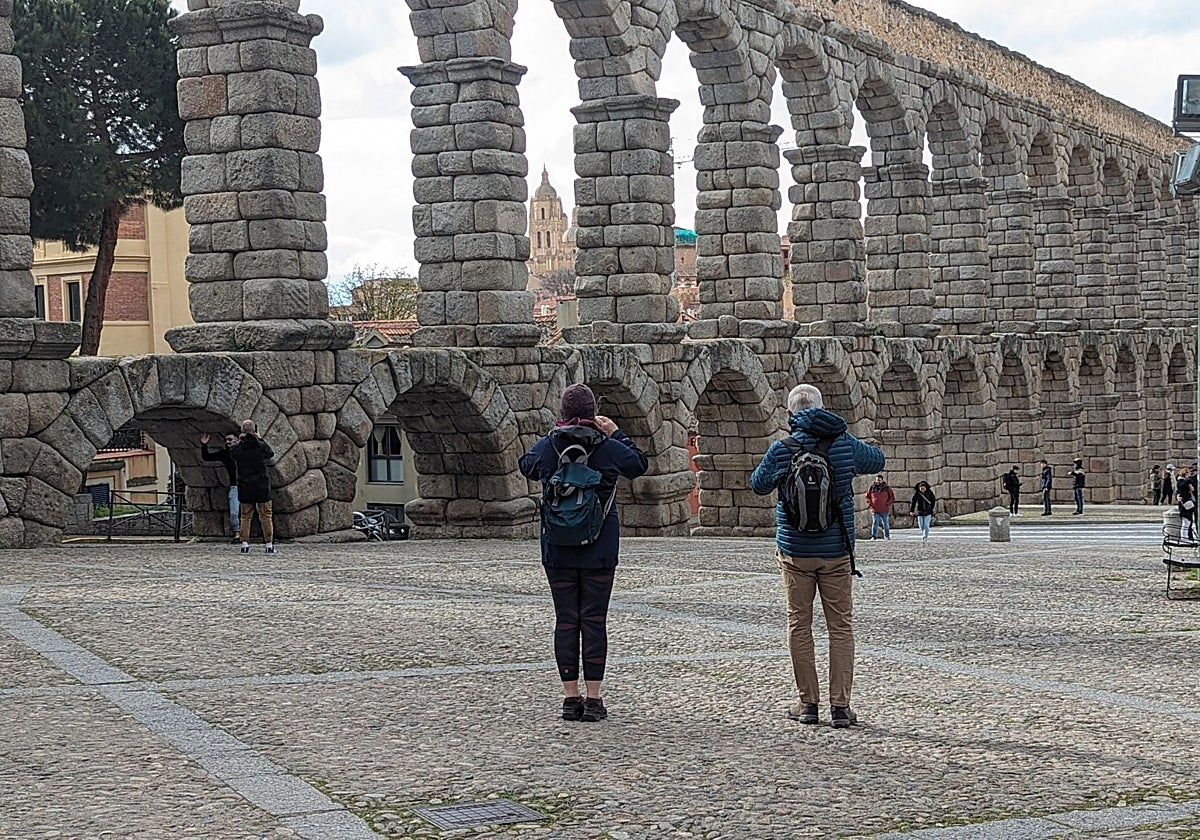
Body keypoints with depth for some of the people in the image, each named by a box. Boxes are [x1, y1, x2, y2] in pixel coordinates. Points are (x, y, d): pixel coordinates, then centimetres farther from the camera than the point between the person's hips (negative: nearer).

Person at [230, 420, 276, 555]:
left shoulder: (236, 448, -7)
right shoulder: (261, 446, -10)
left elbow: (232, 455, 15)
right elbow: (271, 454, 11)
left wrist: (239, 440, 19)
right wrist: (261, 439, 15)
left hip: (245, 488, 1)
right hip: (262, 487, -1)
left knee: (245, 517, 11)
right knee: (266, 516, 5)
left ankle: (245, 544, 5)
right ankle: (269, 545, 4)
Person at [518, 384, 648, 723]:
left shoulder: (545, 447, -4)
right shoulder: (609, 448, -7)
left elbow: (525, 466, 18)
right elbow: (639, 464, 12)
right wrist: (616, 433, 14)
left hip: (558, 550, 1)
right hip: (600, 550, -1)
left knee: (565, 621, 6)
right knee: (594, 620, 3)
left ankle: (570, 697, 7)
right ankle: (593, 698, 2)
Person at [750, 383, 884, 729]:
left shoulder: (780, 450, -8)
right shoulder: (844, 444, -5)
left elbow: (758, 485, 8)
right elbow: (877, 460, 14)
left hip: (795, 551, 0)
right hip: (836, 550, 1)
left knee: (799, 625, 9)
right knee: (841, 626, 5)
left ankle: (808, 703, 10)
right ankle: (840, 706, 1)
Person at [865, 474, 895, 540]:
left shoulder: (887, 488, 0)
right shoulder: (872, 488, 3)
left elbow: (892, 496, 6)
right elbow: (868, 497, 13)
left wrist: (888, 503, -4)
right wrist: (869, 503, 0)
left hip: (884, 510, 0)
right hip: (875, 510, 0)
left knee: (885, 523, 9)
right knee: (875, 523, -8)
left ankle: (887, 536, 20)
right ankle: (873, 536, -7)